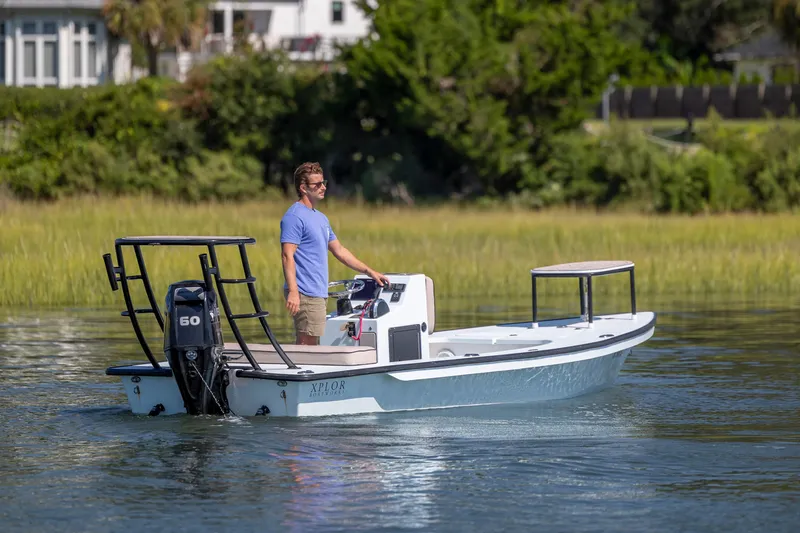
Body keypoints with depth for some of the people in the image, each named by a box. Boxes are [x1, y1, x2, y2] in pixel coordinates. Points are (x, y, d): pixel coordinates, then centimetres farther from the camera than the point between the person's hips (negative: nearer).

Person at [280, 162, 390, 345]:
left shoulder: (321, 218, 19)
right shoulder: (294, 217, -11)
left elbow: (339, 250, 27)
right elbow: (287, 255, -18)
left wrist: (369, 272, 26)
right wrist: (293, 291, -27)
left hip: (319, 294, 10)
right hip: (305, 294, -10)